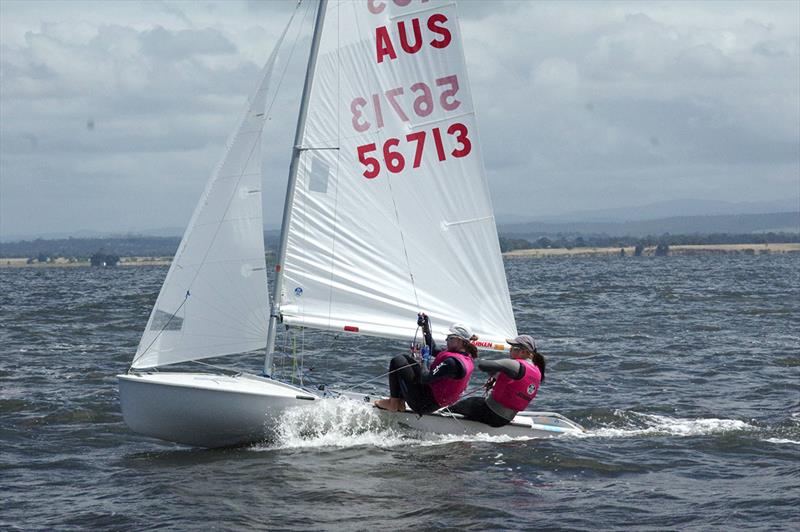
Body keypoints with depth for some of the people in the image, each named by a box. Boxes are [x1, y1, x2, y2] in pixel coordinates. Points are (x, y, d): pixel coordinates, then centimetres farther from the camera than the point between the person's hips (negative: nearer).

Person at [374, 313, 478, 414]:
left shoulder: (453, 362, -27)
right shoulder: (467, 358, 4)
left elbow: (425, 379, -28)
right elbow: (433, 350, 17)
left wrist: (424, 359, -11)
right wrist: (426, 327, 12)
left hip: (423, 405, -10)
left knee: (397, 362, -3)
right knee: (406, 359, 22)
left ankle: (392, 404, 6)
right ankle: (400, 403, 18)